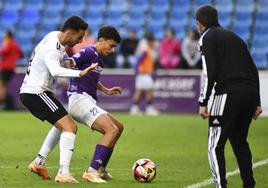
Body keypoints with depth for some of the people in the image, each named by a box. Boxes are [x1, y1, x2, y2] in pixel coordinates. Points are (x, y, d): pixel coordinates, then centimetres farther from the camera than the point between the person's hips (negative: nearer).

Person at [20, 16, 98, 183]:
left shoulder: (56, 35, 7)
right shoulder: (52, 50, -23)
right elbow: (56, 71, -44)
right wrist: (80, 73, -55)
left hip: (30, 92, 10)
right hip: (35, 92, -10)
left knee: (65, 126, 22)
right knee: (69, 127, -19)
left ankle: (39, 163, 25)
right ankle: (63, 173, -27)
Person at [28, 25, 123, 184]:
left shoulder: (98, 59, 21)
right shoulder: (89, 52, -9)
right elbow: (67, 65, -20)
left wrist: (106, 90, 32)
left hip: (87, 102, 10)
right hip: (80, 98, -10)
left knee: (118, 127, 16)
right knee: (112, 130, -22)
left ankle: (100, 170, 17)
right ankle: (92, 172, -26)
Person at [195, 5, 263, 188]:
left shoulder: (207, 38, 4)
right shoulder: (235, 37, 25)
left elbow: (209, 72, -9)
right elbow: (253, 70, 21)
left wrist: (203, 103, -7)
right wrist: (257, 102, 22)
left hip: (228, 94, -7)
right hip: (250, 93, 7)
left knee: (215, 146, -4)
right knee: (240, 142, 21)